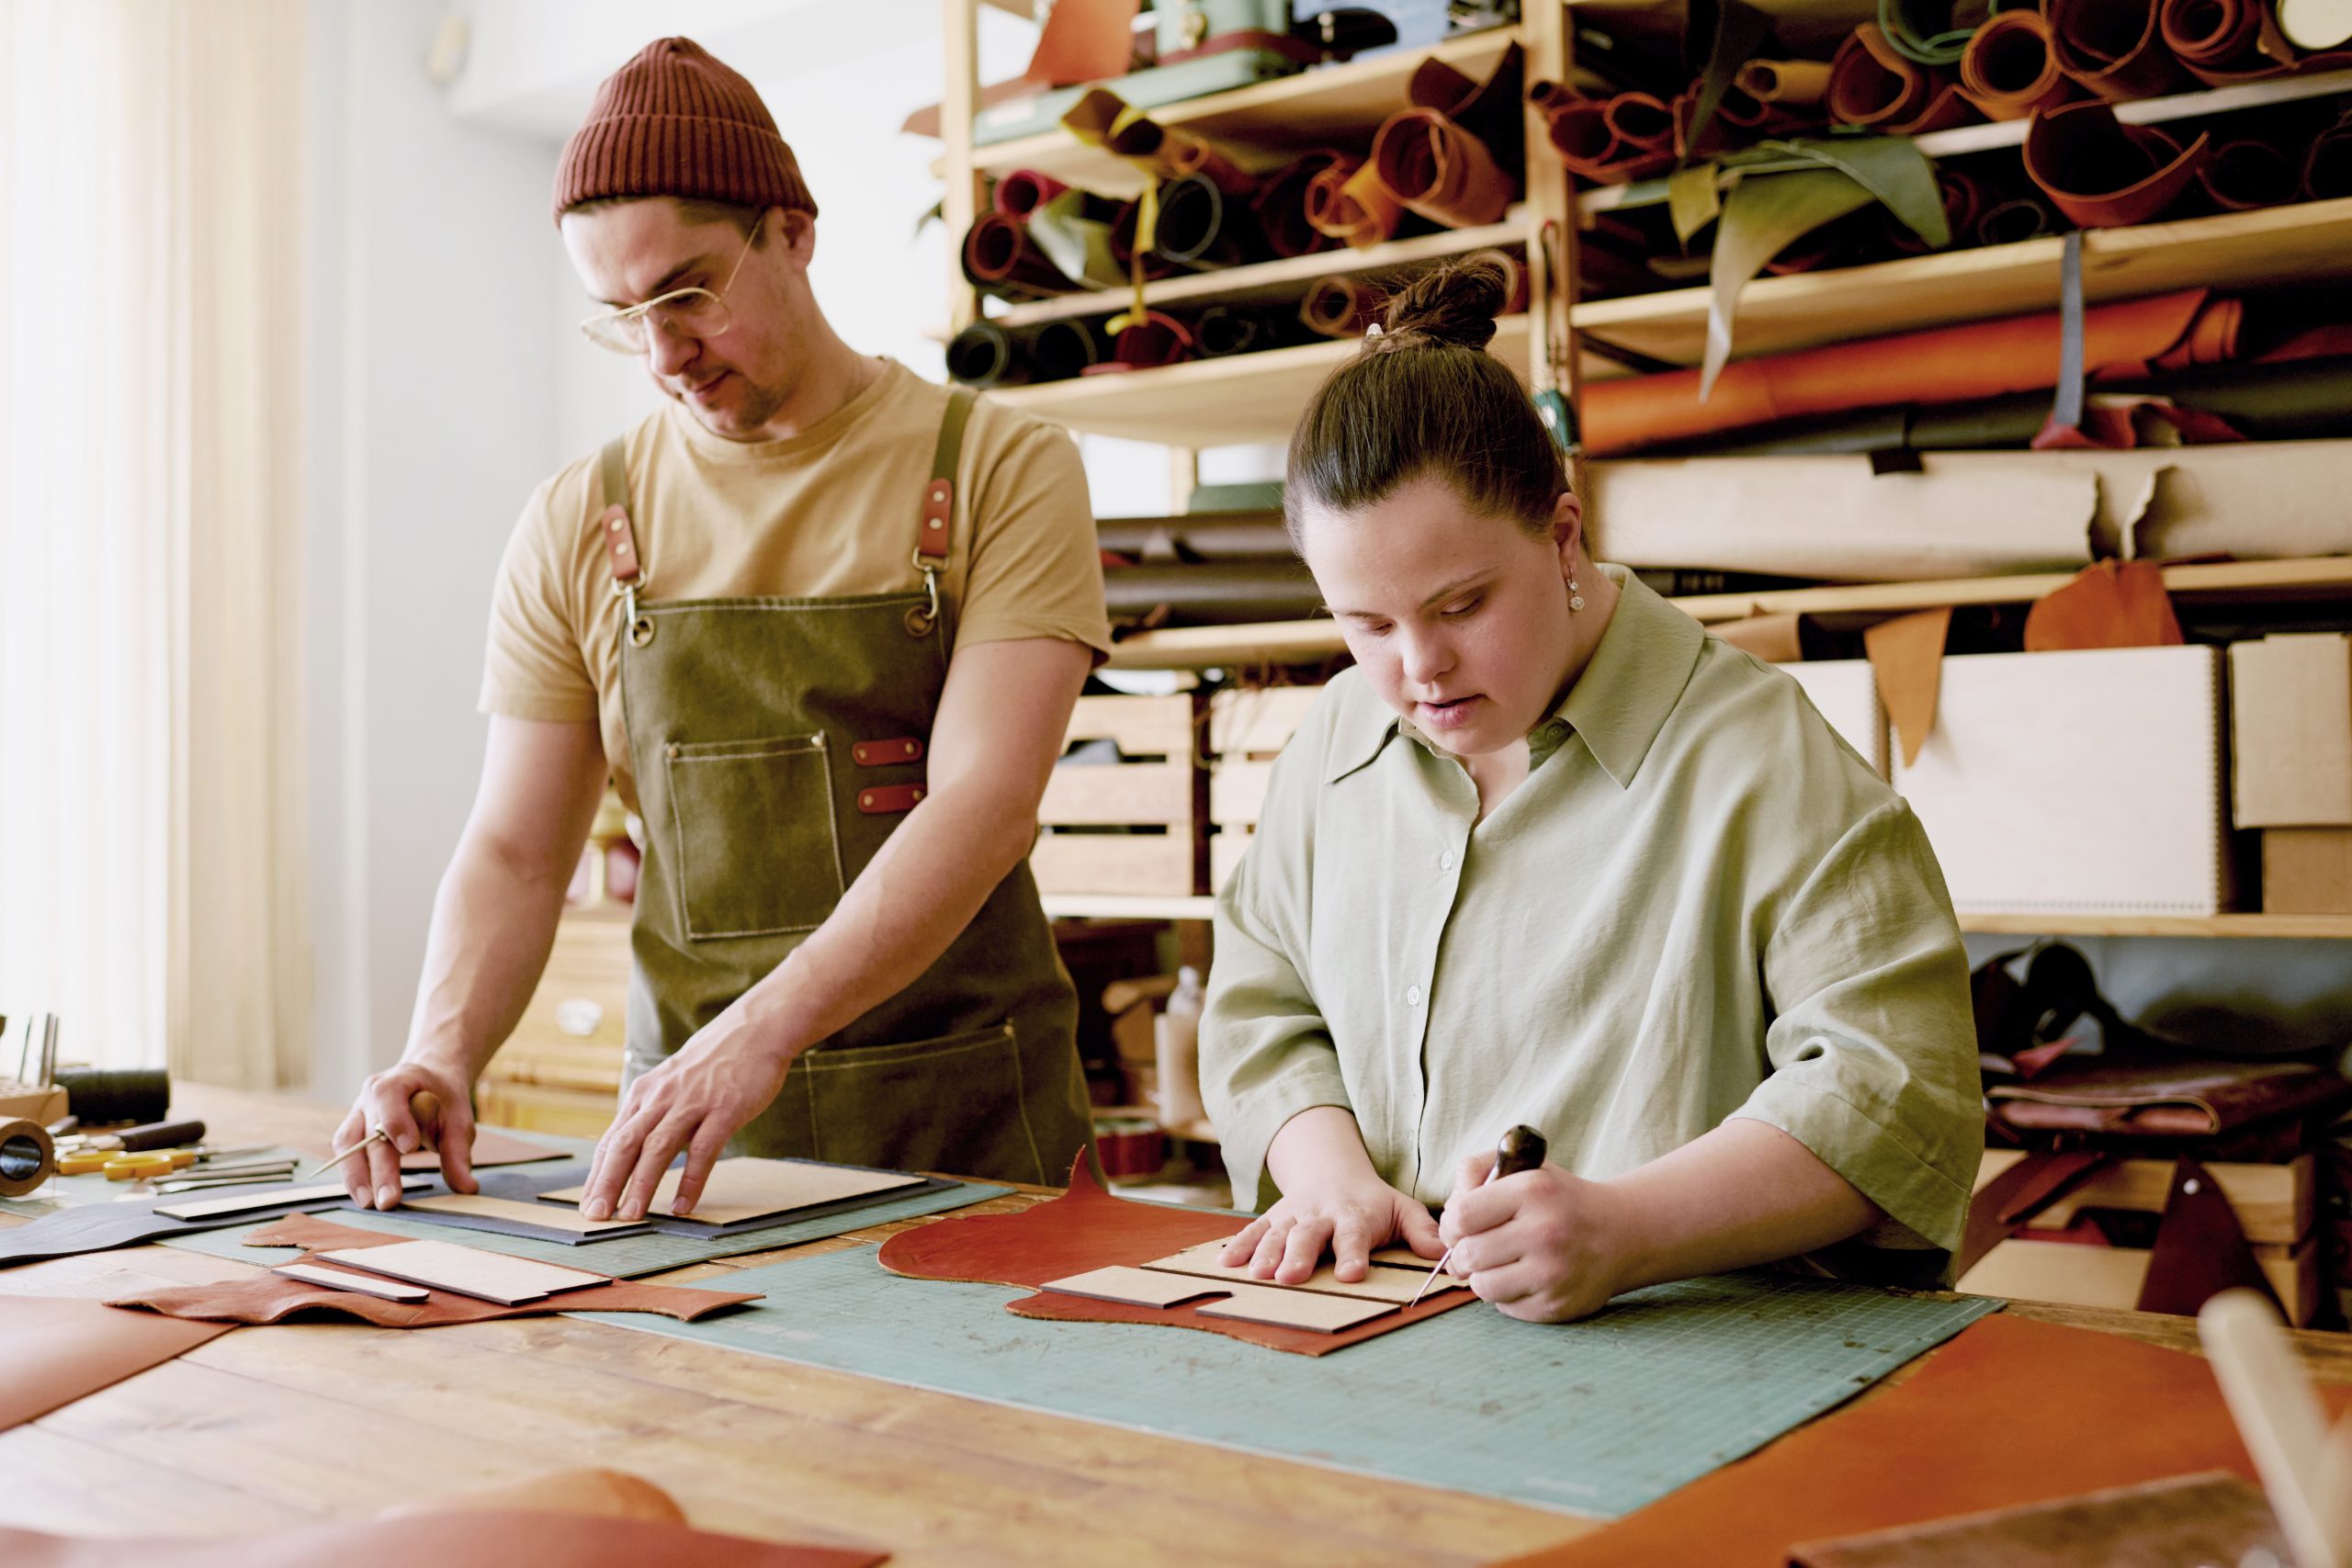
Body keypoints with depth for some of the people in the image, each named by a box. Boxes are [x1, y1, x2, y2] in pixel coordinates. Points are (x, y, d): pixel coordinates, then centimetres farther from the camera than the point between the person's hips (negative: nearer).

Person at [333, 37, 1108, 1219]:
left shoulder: (1001, 471, -4)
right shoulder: (576, 528, 7)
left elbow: (983, 808, -14)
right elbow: (515, 854, 6)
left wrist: (761, 1032, -25)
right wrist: (440, 1054, -13)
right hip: (685, 1120, 3)